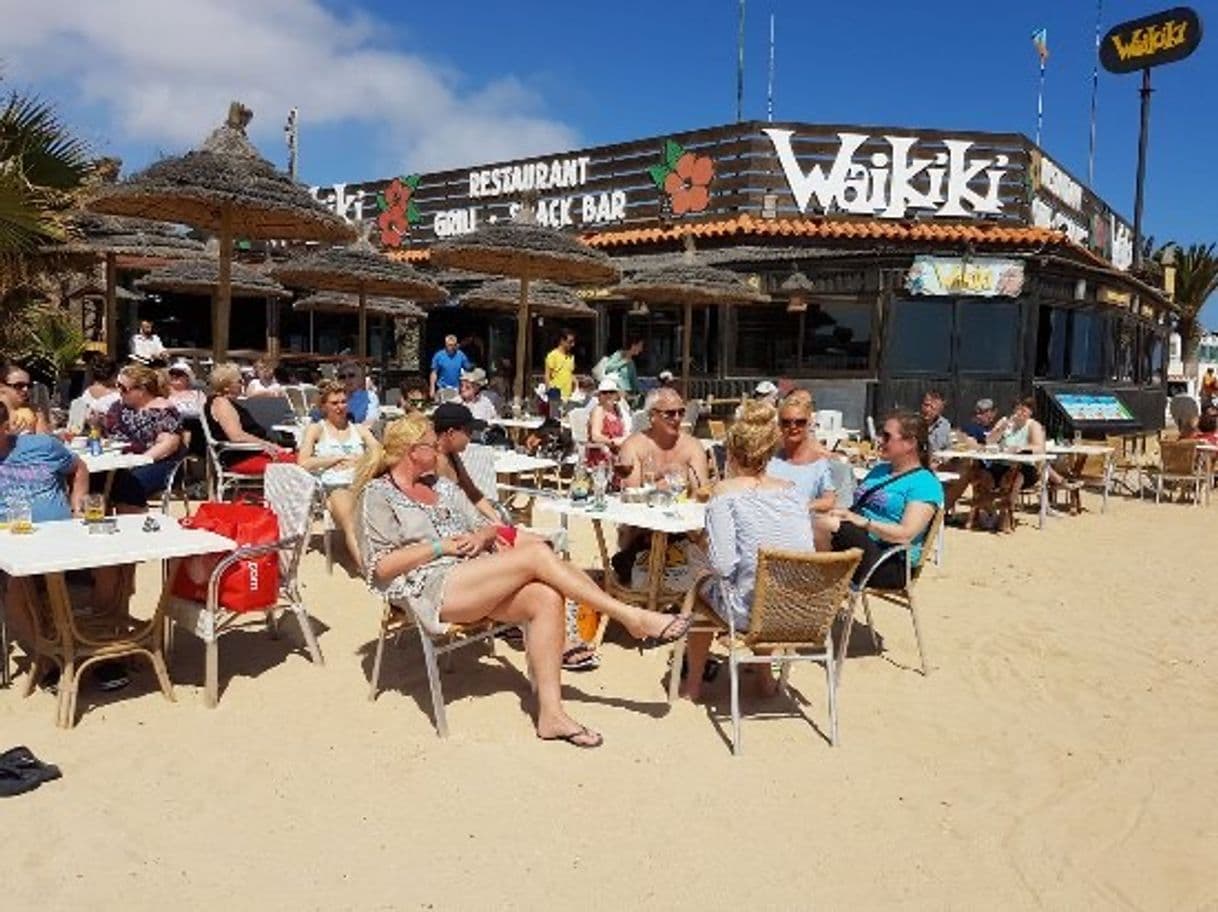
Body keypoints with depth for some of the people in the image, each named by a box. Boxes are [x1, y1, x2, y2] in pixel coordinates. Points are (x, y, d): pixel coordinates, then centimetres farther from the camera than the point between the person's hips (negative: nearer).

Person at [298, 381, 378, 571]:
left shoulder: (359, 429, 28)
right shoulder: (316, 429, 19)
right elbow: (303, 463, 5)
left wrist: (357, 460, -3)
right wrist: (338, 458, 5)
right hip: (334, 486, -2)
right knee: (350, 523, -35)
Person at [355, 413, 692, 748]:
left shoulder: (442, 486, 22)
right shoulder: (378, 494, 2)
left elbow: (488, 528, 21)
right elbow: (381, 567, -7)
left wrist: (480, 536, -3)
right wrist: (440, 547, -11)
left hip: (477, 584, 7)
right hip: (430, 591, -7)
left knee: (547, 598, -23)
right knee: (536, 552, -24)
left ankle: (551, 712, -24)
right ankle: (631, 617, -18)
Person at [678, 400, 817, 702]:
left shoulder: (726, 491, -10)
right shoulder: (794, 491, 4)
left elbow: (722, 565, -17)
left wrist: (704, 545, 5)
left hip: (750, 611, -5)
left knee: (703, 588, 27)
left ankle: (693, 684, 40)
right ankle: (765, 678, 45)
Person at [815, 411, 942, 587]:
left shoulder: (925, 483, -2)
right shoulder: (880, 469, 25)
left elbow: (905, 535, -13)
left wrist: (864, 522, -17)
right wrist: (843, 512, -2)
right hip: (856, 543, 7)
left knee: (826, 526, -31)